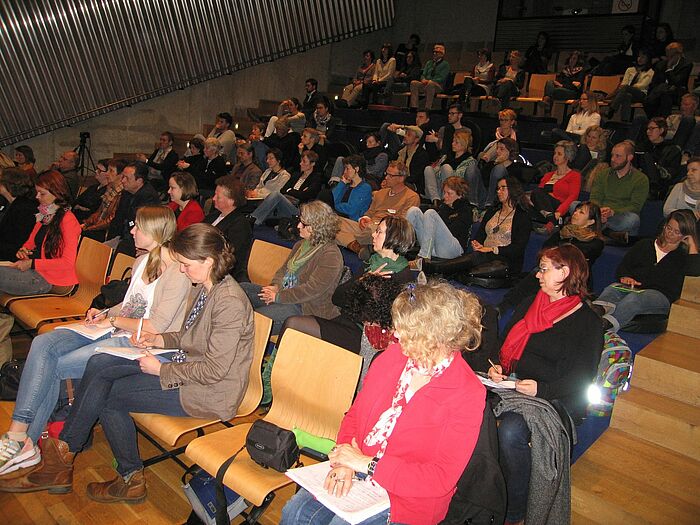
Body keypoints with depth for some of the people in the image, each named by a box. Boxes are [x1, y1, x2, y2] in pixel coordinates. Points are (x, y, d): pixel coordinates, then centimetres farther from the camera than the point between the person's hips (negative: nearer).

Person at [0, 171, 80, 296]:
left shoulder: (68, 220, -12)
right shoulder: (44, 215, 16)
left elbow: (68, 262, -17)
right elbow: (30, 242, 28)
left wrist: (31, 264, -17)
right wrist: (23, 250, 3)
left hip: (48, 279, -8)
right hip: (34, 270, 8)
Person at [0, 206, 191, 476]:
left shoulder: (177, 273, -15)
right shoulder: (142, 261, 14)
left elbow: (155, 327, -19)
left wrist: (114, 321, -10)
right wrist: (105, 313, 7)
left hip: (136, 343, -9)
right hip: (113, 330, 9)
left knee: (54, 367, -15)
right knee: (43, 344, -11)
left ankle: (24, 441, 1)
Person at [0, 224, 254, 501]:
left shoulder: (229, 302, -24)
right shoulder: (203, 288, 7)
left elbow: (215, 370, -23)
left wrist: (161, 369, -15)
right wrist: (160, 339, 2)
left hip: (209, 393, -9)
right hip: (188, 366, 9)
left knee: (107, 395, -5)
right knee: (99, 365, -4)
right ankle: (63, 453, 2)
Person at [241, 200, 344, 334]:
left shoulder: (331, 256, -20)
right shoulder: (301, 245, 12)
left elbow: (312, 289, -25)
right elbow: (284, 269, 19)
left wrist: (278, 297, -20)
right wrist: (276, 286, -4)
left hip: (307, 308, -9)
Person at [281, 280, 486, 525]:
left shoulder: (469, 396, -17)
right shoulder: (393, 354, -1)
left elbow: (442, 478, -17)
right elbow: (355, 414, 6)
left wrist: (367, 463, -18)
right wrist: (344, 462, -13)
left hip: (407, 495, -4)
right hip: (358, 467, 5)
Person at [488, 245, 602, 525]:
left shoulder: (587, 321, -1)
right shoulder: (529, 304, 15)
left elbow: (580, 379, -7)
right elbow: (505, 344, 18)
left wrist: (541, 389, -21)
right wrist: (496, 368, -2)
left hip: (554, 398, -5)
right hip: (511, 385, 5)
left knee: (510, 430, -32)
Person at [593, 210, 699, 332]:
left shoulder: (683, 255, 19)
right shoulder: (645, 245, 27)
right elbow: (622, 268, 18)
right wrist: (625, 277, -5)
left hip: (662, 296, -2)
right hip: (633, 289, 3)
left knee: (635, 297, -38)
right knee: (612, 289, -33)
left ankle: (605, 324, -65)